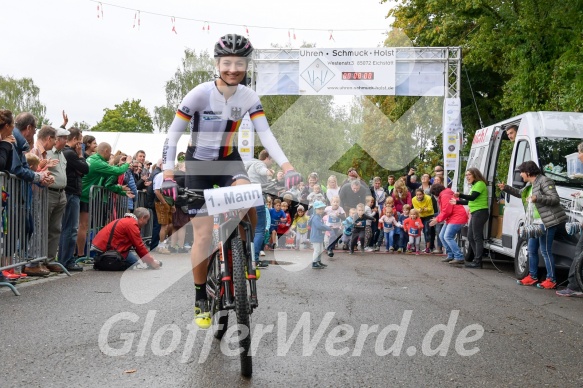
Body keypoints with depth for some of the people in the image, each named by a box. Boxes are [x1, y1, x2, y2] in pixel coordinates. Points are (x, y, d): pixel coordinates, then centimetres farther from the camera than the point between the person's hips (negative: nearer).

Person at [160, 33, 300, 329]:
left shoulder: (248, 97, -10)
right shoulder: (200, 94, -19)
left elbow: (265, 133, -16)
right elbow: (174, 133, -19)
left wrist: (287, 167, -31)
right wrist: (168, 174, -30)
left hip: (229, 161, 2)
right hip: (199, 165, -2)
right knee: (204, 235, -5)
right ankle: (201, 301, 13)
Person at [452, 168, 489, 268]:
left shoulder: (480, 184, -9)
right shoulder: (475, 185, 22)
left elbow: (472, 197, -21)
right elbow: (470, 201, 28)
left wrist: (460, 195, -24)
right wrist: (457, 202, 33)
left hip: (480, 213, -11)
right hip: (475, 213, 11)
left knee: (477, 237, -10)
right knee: (470, 237, 11)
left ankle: (477, 261, -8)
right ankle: (477, 259, 16)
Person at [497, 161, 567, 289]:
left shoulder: (544, 181, -12)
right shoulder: (530, 185, 15)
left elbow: (555, 199, -16)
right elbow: (520, 193, 34)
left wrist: (537, 198, -25)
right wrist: (506, 188, 24)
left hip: (547, 222, -10)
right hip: (535, 222, 10)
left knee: (545, 251, -6)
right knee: (531, 250, 13)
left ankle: (551, 280, 2)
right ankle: (532, 277, 24)